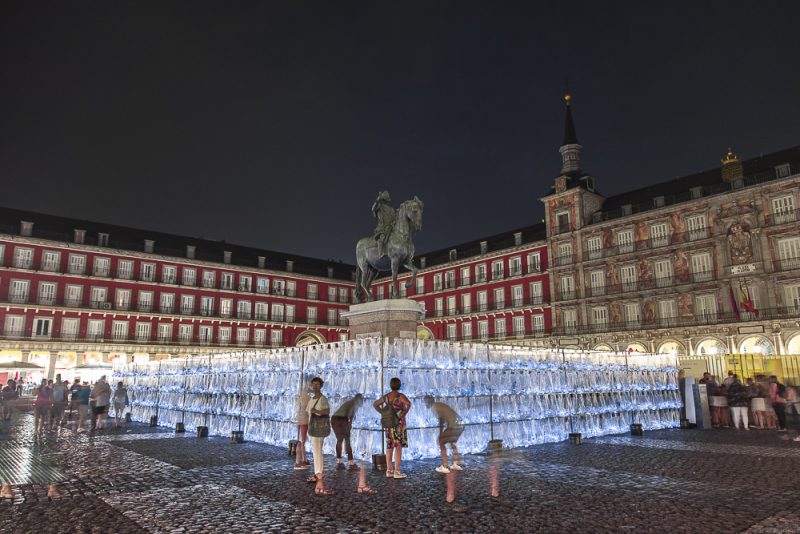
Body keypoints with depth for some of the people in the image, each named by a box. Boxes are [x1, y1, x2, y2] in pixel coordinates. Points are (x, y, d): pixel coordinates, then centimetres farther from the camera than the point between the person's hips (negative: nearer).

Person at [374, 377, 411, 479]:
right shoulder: (400, 396, -13)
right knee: (399, 447, -2)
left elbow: (375, 404, 14)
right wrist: (404, 413, -18)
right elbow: (408, 403, -33)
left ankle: (389, 471, 14)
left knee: (390, 447, 11)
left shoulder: (386, 396, 5)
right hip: (399, 424, -6)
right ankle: (397, 472, -2)